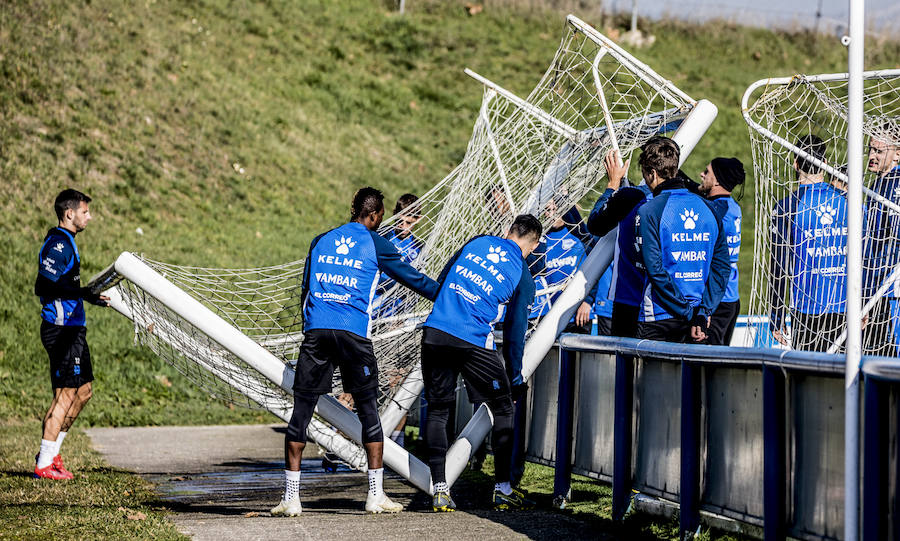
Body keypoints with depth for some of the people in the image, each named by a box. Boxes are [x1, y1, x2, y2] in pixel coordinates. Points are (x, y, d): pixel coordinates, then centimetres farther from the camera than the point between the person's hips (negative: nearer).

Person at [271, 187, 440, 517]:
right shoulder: (374, 243, 8)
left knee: (302, 409, 4)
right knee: (368, 409, 6)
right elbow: (410, 277, 13)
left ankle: (291, 498, 2)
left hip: (315, 329, 3)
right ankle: (376, 495, 4)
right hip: (353, 333, -3)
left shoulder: (321, 241, 19)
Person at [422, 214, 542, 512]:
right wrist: (516, 376, 19)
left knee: (437, 409, 12)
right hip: (474, 341, -3)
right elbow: (516, 329, 9)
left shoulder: (477, 242, 14)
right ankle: (503, 489, 11)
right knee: (502, 408, 12)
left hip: (434, 332, 3)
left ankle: (440, 490, 6)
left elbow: (440, 282, 21)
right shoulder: (523, 276, 6)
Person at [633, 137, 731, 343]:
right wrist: (702, 312, -1)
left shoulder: (649, 212, -9)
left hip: (659, 319, -5)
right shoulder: (707, 208, 7)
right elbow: (722, 267, 3)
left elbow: (656, 270, -15)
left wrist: (688, 313, -10)